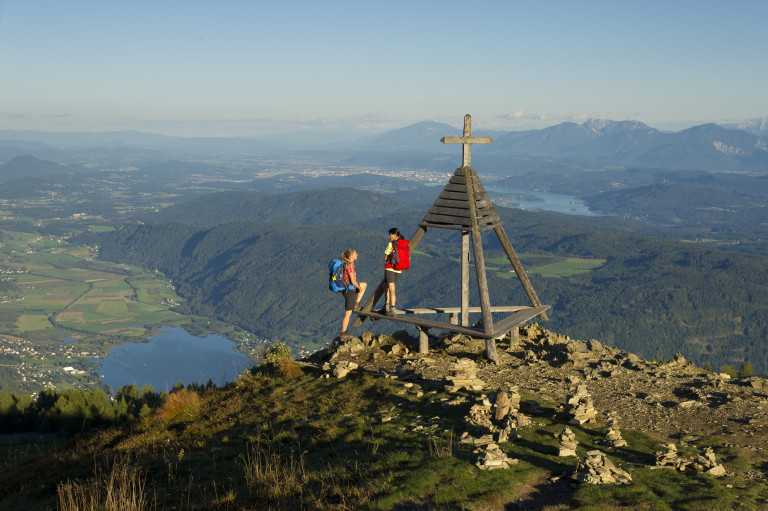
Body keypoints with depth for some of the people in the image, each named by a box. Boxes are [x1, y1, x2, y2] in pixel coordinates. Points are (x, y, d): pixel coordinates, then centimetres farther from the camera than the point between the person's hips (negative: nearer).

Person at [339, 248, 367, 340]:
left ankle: (356, 304, 24)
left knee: (365, 284, 28)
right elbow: (353, 281, -24)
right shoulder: (349, 265, -23)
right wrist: (359, 287, -6)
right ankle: (343, 334, 10)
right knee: (348, 314, 2)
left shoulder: (346, 263, 5)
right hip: (350, 290, -9)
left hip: (346, 288, 9)